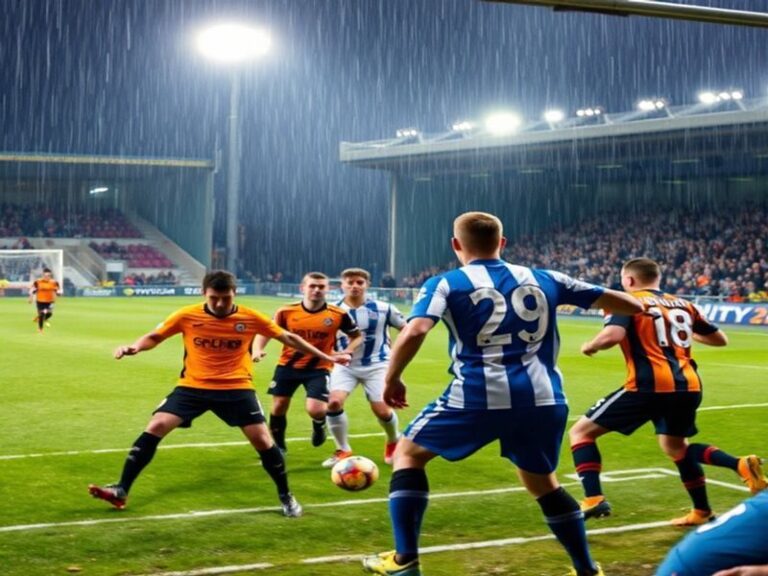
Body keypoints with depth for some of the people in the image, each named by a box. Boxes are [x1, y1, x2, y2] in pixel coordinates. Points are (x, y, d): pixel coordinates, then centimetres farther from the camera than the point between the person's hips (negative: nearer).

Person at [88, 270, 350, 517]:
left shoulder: (250, 318, -7)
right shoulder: (187, 316, -7)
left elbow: (288, 338, 5)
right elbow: (154, 337, 4)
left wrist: (326, 357, 7)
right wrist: (134, 347, -20)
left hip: (236, 388, 0)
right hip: (193, 386, 1)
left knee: (262, 440, -8)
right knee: (155, 427, -14)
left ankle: (286, 496, 14)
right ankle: (121, 491, -7)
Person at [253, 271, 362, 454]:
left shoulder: (338, 314, -11)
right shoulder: (286, 312, -9)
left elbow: (357, 336, 4)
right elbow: (266, 332, 3)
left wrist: (347, 352, -15)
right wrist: (257, 349, -17)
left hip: (318, 368, -2)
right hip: (287, 366, 2)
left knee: (315, 410, -18)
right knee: (278, 407, 7)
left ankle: (319, 425, 22)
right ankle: (278, 445, 33)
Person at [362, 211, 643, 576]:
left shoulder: (445, 284, 4)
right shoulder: (544, 280, 15)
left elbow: (414, 332, -14)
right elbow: (616, 301, 23)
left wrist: (391, 379, 1)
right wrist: (639, 307, 44)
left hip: (477, 397, -4)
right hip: (543, 399, 4)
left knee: (408, 453, 18)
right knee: (542, 482, 28)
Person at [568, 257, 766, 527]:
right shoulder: (683, 304, 19)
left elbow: (612, 335, -16)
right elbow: (720, 339, 25)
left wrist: (590, 346, 5)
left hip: (649, 386, -6)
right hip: (688, 387, 6)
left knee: (581, 432, 5)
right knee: (676, 446, 31)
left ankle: (593, 499, -12)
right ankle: (741, 465, 13)